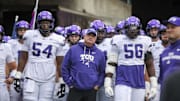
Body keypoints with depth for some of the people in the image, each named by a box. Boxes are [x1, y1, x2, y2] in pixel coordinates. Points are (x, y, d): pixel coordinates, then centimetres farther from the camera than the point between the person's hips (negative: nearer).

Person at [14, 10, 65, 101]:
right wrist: (18, 76, 5)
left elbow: (59, 63, 7)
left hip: (49, 80, 1)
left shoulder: (57, 41, 2)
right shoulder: (30, 36, 2)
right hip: (31, 78, 0)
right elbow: (23, 58, 8)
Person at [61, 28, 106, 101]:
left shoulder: (100, 54, 10)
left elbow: (102, 72, 15)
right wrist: (69, 83, 0)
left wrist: (98, 85, 3)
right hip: (75, 90, -2)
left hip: (91, 91, 2)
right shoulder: (73, 50, 2)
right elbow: (65, 67, 5)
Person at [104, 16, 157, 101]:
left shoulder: (145, 42, 5)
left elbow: (150, 65, 9)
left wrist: (154, 85, 6)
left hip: (140, 83, 3)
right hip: (123, 82, -3)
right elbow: (111, 63, -1)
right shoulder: (119, 41, -2)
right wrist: (107, 84, -7)